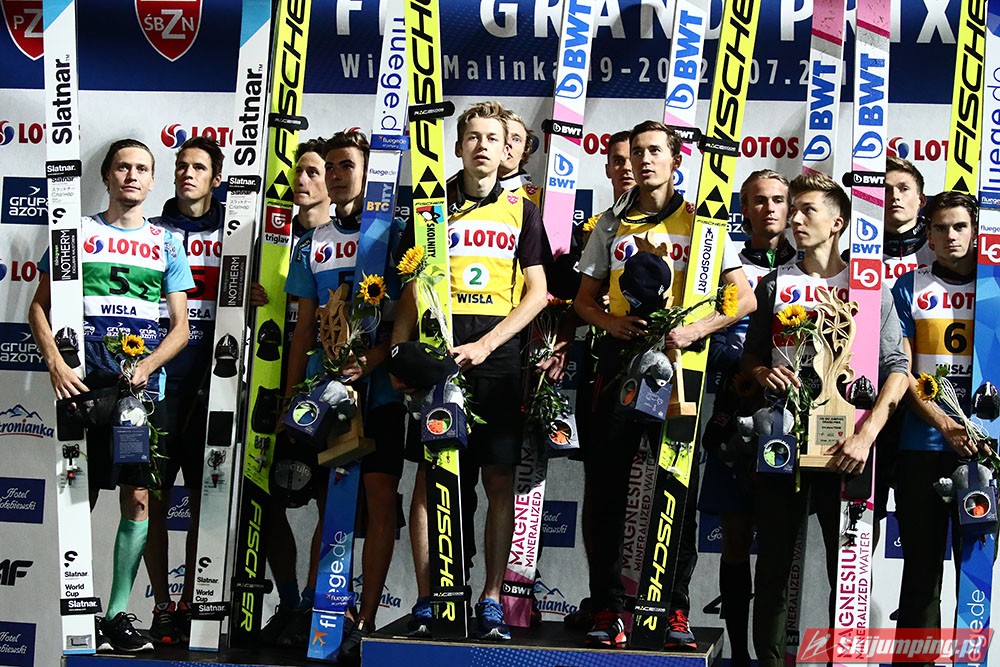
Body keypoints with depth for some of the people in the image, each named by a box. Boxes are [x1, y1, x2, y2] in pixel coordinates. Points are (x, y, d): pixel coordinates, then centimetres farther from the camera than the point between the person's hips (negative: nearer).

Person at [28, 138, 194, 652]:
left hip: (143, 387, 2)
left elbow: (180, 326, 7)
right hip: (83, 384, -1)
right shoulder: (78, 231, 6)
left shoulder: (166, 244, 10)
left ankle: (118, 612, 10)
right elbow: (40, 306, 5)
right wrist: (56, 364, -9)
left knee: (138, 498, 0)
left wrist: (146, 368, -9)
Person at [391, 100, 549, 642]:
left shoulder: (521, 210, 12)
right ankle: (425, 603, 4)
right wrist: (398, 351, -3)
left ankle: (491, 600, 7)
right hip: (438, 350, 0)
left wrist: (484, 345, -7)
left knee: (500, 480, -1)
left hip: (498, 355, 0)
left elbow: (537, 293, 6)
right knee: (429, 475, -2)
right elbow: (413, 288, 11)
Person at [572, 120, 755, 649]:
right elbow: (585, 299, 16)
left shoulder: (699, 222, 5)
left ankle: (677, 610, 9)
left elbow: (744, 298, 0)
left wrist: (694, 330, -15)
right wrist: (610, 322, -6)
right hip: (620, 358, 3)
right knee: (605, 486, 0)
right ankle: (608, 610, 7)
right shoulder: (612, 224, 14)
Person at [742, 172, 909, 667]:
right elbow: (750, 353, 17)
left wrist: (865, 435, -15)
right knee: (773, 560, 7)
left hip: (844, 446, -2)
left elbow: (897, 367, -4)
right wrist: (762, 372, -8)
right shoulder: (776, 284, 10)